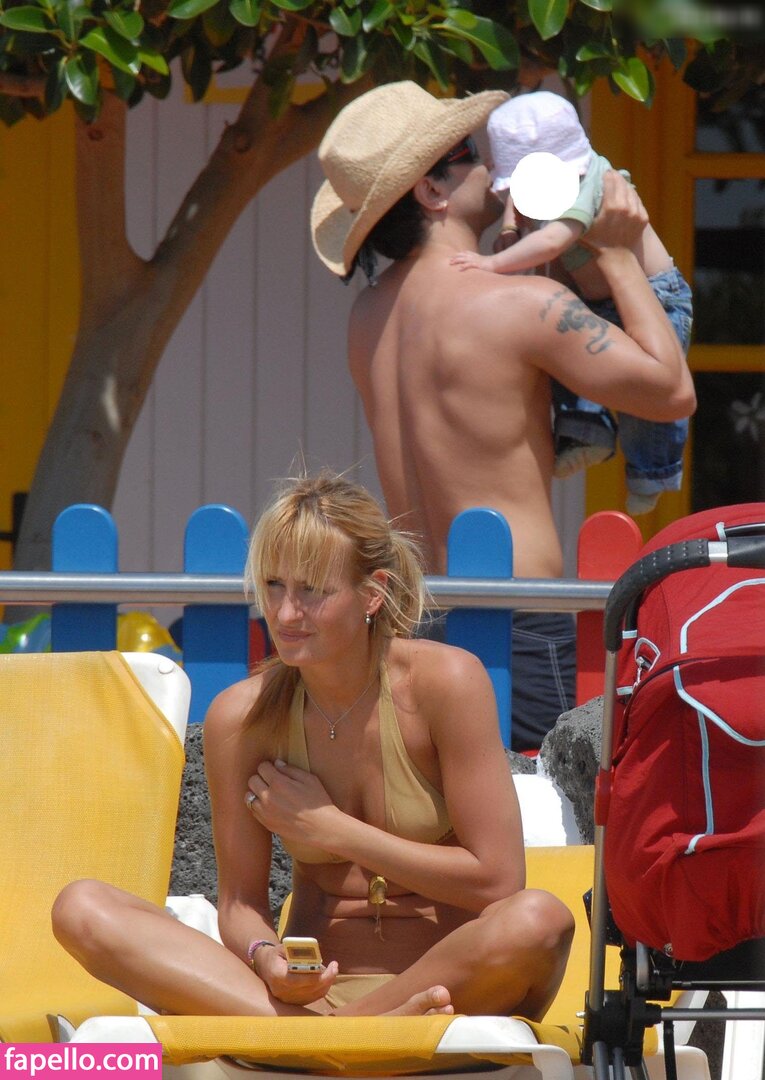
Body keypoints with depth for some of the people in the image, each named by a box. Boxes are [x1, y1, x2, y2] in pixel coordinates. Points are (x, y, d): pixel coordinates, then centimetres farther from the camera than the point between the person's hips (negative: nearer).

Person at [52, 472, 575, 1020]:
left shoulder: (447, 681, -8)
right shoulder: (241, 716, -1)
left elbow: (496, 881, -9)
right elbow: (241, 898, 5)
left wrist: (331, 830, -6)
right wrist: (266, 960, -19)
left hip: (453, 980, -3)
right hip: (315, 985, 3)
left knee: (540, 919, -37)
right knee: (82, 908, -17)